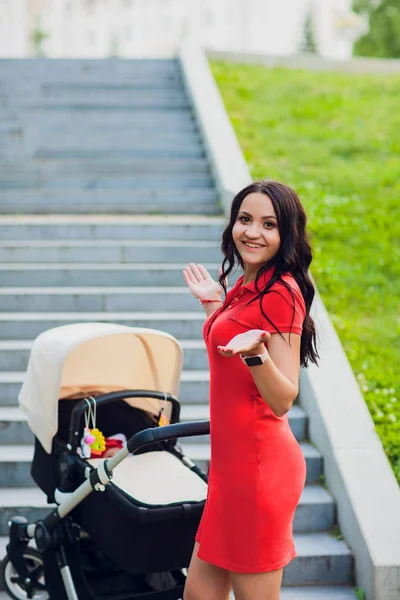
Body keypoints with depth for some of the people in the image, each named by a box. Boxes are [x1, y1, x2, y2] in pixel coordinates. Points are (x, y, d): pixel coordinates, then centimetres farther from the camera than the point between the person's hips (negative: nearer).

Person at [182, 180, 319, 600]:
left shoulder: (281, 293, -16)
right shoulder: (246, 286, 11)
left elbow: (283, 400, -18)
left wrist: (256, 353, -35)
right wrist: (216, 305, 20)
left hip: (260, 466, -9)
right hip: (232, 460, 9)